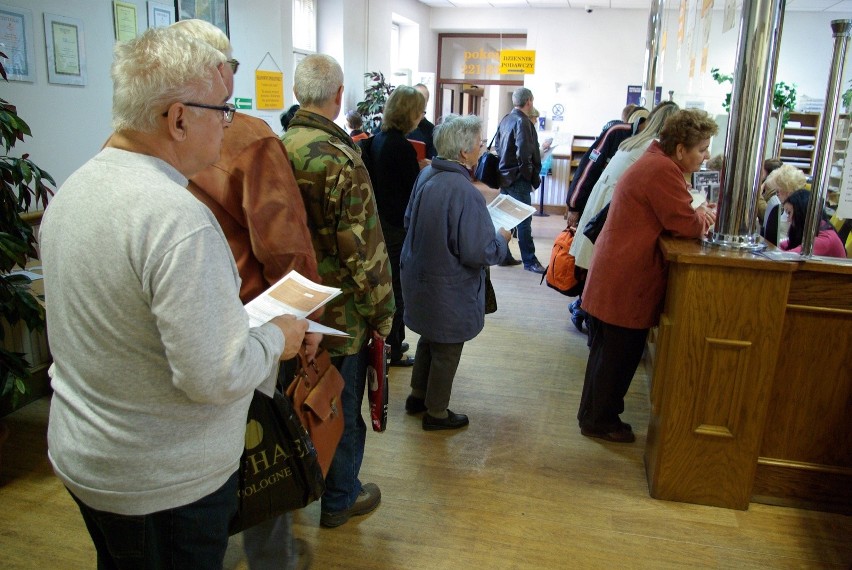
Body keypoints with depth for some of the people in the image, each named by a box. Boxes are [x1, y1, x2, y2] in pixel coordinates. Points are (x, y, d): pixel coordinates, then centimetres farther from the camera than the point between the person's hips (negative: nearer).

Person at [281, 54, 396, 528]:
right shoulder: (340, 158, -22)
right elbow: (361, 247, -22)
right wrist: (381, 309, -9)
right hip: (339, 310, -7)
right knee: (341, 407, 11)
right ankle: (340, 499, 29)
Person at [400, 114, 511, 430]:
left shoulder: (426, 175, -3)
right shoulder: (465, 193, -29)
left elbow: (409, 219, 11)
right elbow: (477, 254, -27)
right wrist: (501, 240, -8)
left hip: (420, 278, 8)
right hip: (450, 290, -8)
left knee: (429, 339, 27)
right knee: (446, 351, 12)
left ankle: (418, 396, 44)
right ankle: (436, 413, 30)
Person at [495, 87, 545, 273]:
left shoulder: (505, 120, 10)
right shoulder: (522, 121, -15)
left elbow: (498, 146, 15)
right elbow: (524, 153, -22)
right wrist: (533, 176, -13)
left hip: (504, 175, 9)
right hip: (518, 178, -9)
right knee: (524, 220, -4)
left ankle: (503, 256, 20)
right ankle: (529, 261, 1)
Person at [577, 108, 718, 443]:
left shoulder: (656, 163, 14)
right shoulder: (663, 171, -19)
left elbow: (670, 215, 18)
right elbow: (685, 225, -20)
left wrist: (699, 214, 0)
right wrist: (708, 216, 1)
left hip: (615, 276, 11)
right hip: (626, 282, -11)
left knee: (610, 352, 20)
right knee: (617, 355, 4)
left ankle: (596, 415, 34)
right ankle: (598, 421, 19)